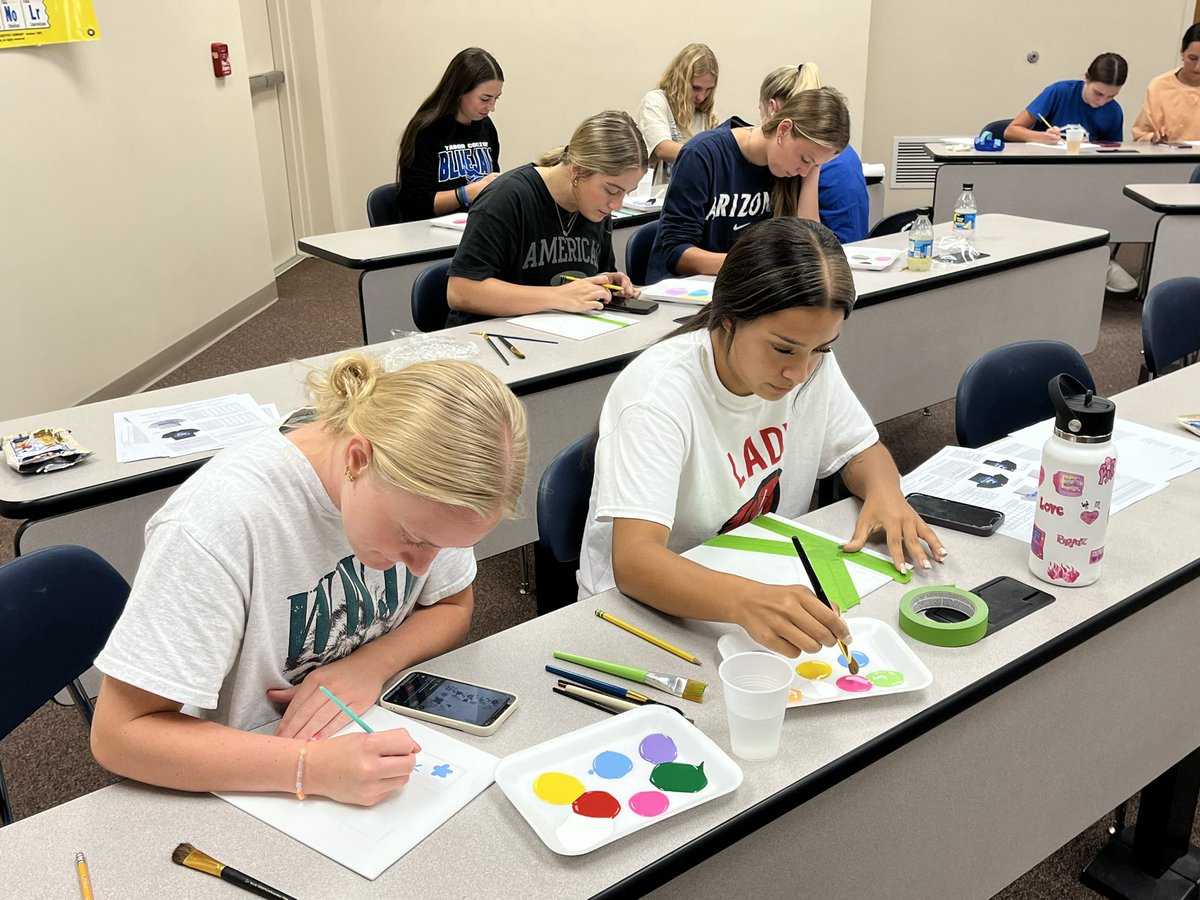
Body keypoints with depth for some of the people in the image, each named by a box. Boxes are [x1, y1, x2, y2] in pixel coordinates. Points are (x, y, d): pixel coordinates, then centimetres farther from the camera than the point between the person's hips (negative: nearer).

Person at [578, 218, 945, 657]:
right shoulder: (660, 392, -27)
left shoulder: (812, 361, -8)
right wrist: (745, 602, -54)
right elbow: (632, 561, -37)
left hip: (769, 588, 5)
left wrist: (884, 490, -15)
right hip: (651, 607, -4)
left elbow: (862, 450, 8)